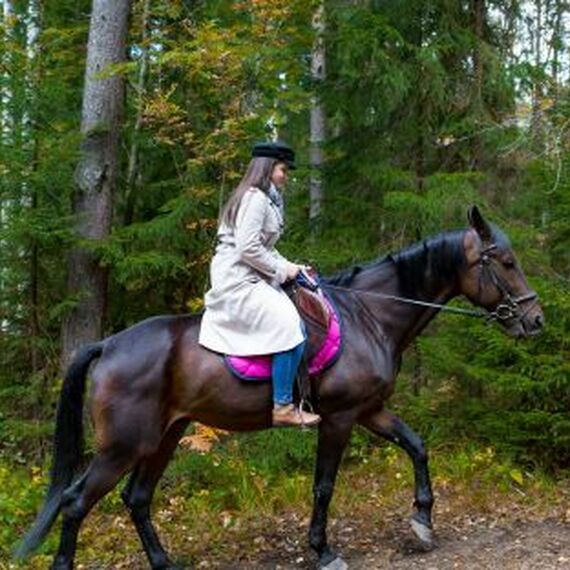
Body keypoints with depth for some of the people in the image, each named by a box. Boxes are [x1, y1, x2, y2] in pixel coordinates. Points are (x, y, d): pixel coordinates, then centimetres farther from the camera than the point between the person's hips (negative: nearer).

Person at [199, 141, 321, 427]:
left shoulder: (267, 199, 21)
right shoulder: (256, 197, -12)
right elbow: (248, 248, -21)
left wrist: (288, 266, 10)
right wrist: (281, 270, -12)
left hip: (250, 278, 11)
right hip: (237, 281, -11)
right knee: (291, 326, -22)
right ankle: (283, 406, -17)